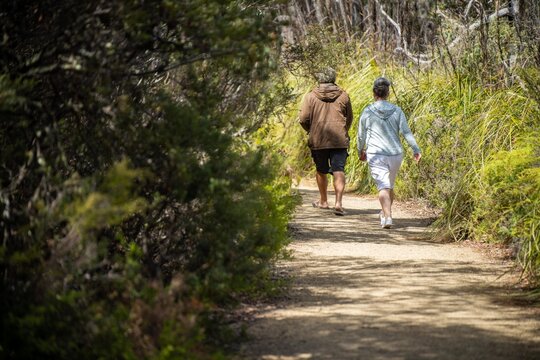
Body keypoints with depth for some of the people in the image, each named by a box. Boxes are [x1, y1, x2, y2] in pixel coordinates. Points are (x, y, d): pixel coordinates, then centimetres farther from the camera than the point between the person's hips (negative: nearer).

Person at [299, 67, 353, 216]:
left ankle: (323, 201, 30)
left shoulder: (311, 96, -1)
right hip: (340, 140, 0)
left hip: (318, 140, 0)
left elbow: (303, 119, -5)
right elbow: (349, 118, 11)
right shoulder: (343, 96, 4)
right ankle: (338, 202, -19)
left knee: (321, 171, 17)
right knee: (338, 171, -3)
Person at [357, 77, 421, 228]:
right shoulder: (397, 111, 2)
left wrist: (360, 151, 22)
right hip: (395, 154, 3)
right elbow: (406, 132, -6)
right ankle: (385, 213, 38)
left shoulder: (367, 112, -3)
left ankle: (387, 217, -24)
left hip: (376, 155, -3)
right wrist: (416, 149, -3)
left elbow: (361, 135, 6)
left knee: (383, 187, -8)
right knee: (390, 185, 21)